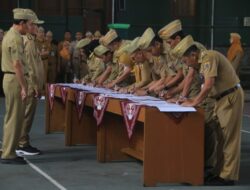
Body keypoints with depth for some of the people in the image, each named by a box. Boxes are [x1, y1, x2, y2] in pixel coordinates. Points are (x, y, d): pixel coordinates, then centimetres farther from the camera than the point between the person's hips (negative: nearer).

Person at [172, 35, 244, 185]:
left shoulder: (209, 57, -18)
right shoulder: (202, 62, 10)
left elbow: (209, 85, -26)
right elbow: (208, 88, 16)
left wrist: (194, 103, -16)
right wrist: (194, 100, 5)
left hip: (231, 96, -10)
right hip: (223, 98, 10)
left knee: (229, 138, -5)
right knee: (222, 137, 13)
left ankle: (228, 176, -1)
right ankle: (223, 171, 20)